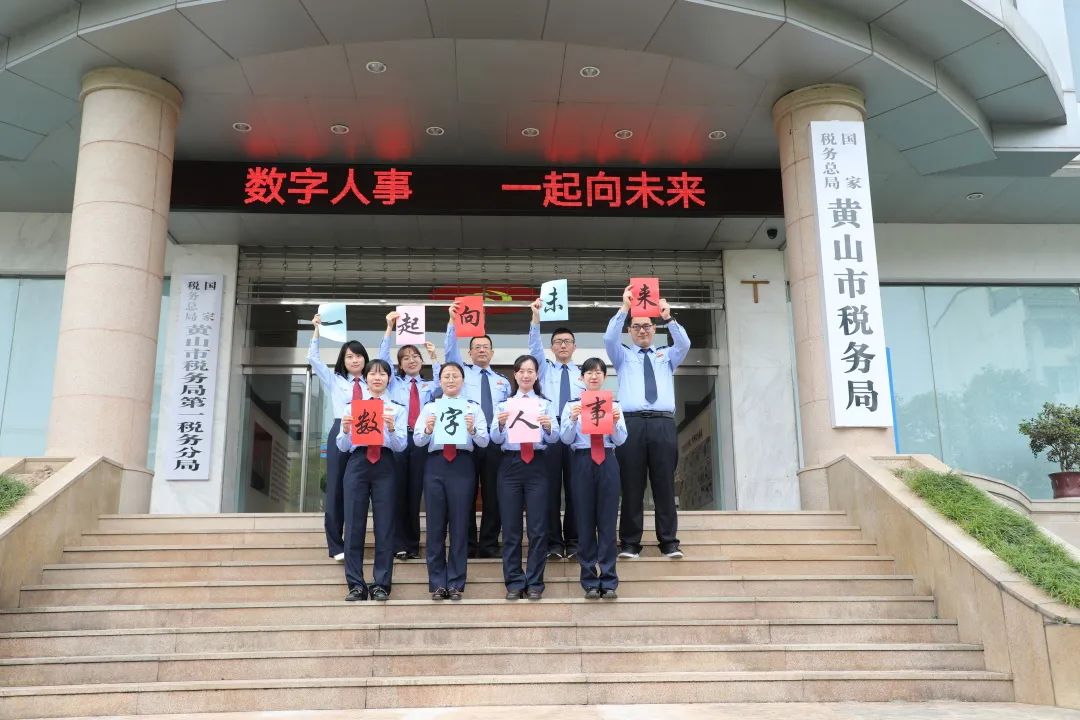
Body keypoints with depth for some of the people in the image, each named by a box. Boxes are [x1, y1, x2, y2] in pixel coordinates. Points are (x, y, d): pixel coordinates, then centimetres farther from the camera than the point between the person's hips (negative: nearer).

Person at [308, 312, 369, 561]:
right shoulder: (334, 381, 16)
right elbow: (313, 358, 10)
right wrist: (317, 330, 6)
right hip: (341, 435, -1)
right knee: (336, 489, -3)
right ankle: (336, 545, 3)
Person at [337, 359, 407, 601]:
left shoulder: (397, 409, 11)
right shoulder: (352, 407, 13)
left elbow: (401, 446, 1)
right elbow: (342, 447, 9)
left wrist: (391, 428, -17)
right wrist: (345, 430, -11)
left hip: (384, 465, -1)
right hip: (357, 463, 1)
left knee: (385, 526, -2)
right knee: (354, 525, -1)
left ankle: (381, 584, 5)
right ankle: (356, 584, 6)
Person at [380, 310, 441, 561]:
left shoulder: (428, 386, 20)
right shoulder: (394, 382, 17)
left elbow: (441, 386, -1)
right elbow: (382, 359, 4)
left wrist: (435, 359, -7)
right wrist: (389, 329, -4)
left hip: (420, 440, 1)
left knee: (415, 493, 3)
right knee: (398, 492, -4)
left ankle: (413, 545, 10)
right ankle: (399, 545, 1)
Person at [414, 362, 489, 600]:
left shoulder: (473, 407, 9)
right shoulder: (429, 408, 12)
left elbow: (484, 441, -1)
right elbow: (418, 441, 1)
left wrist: (472, 430, -22)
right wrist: (427, 431, -20)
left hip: (462, 465, -1)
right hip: (435, 465, 1)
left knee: (460, 525, 1)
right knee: (435, 525, 3)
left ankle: (456, 584, 9)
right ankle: (437, 583, 12)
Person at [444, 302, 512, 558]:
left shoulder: (503, 381, 20)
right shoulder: (461, 372, 12)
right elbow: (450, 350, -5)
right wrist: (452, 322, -16)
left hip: (495, 441, 2)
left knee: (493, 494, 2)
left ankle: (489, 544, 9)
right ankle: (467, 545, 6)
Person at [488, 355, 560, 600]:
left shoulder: (546, 404, 10)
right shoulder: (504, 404, 10)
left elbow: (554, 439, -1)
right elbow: (495, 439, 1)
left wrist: (548, 427, -23)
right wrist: (500, 424, -20)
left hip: (537, 465, 0)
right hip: (510, 465, 0)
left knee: (538, 527, 0)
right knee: (511, 527, 3)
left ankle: (534, 583, 8)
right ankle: (513, 582, 10)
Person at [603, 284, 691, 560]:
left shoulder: (667, 355, 22)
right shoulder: (622, 355, 18)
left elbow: (684, 344, 1)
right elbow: (609, 339, -3)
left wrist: (669, 318, -13)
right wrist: (624, 308, -14)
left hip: (663, 424, 1)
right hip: (631, 423, -1)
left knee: (664, 483, -1)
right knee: (631, 484, -3)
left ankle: (669, 542, 2)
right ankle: (630, 542, 1)